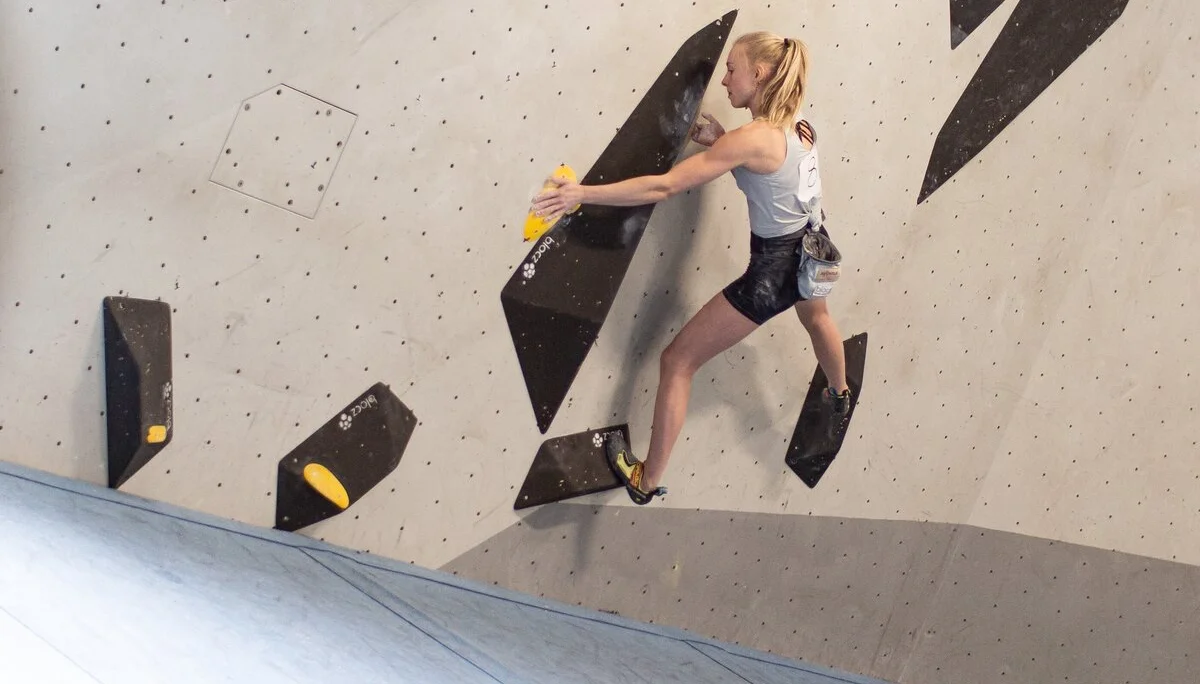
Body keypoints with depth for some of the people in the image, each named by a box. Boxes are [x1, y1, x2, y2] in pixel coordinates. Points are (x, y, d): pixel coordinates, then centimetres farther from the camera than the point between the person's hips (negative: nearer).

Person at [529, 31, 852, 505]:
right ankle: (840, 396, 72)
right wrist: (721, 142, -1)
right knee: (815, 315, 44)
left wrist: (582, 194, -31)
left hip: (773, 272, -8)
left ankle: (647, 482, 9)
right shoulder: (799, 128, -5)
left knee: (677, 361, 2)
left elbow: (662, 187, -31)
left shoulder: (751, 139, -27)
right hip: (813, 250, 8)